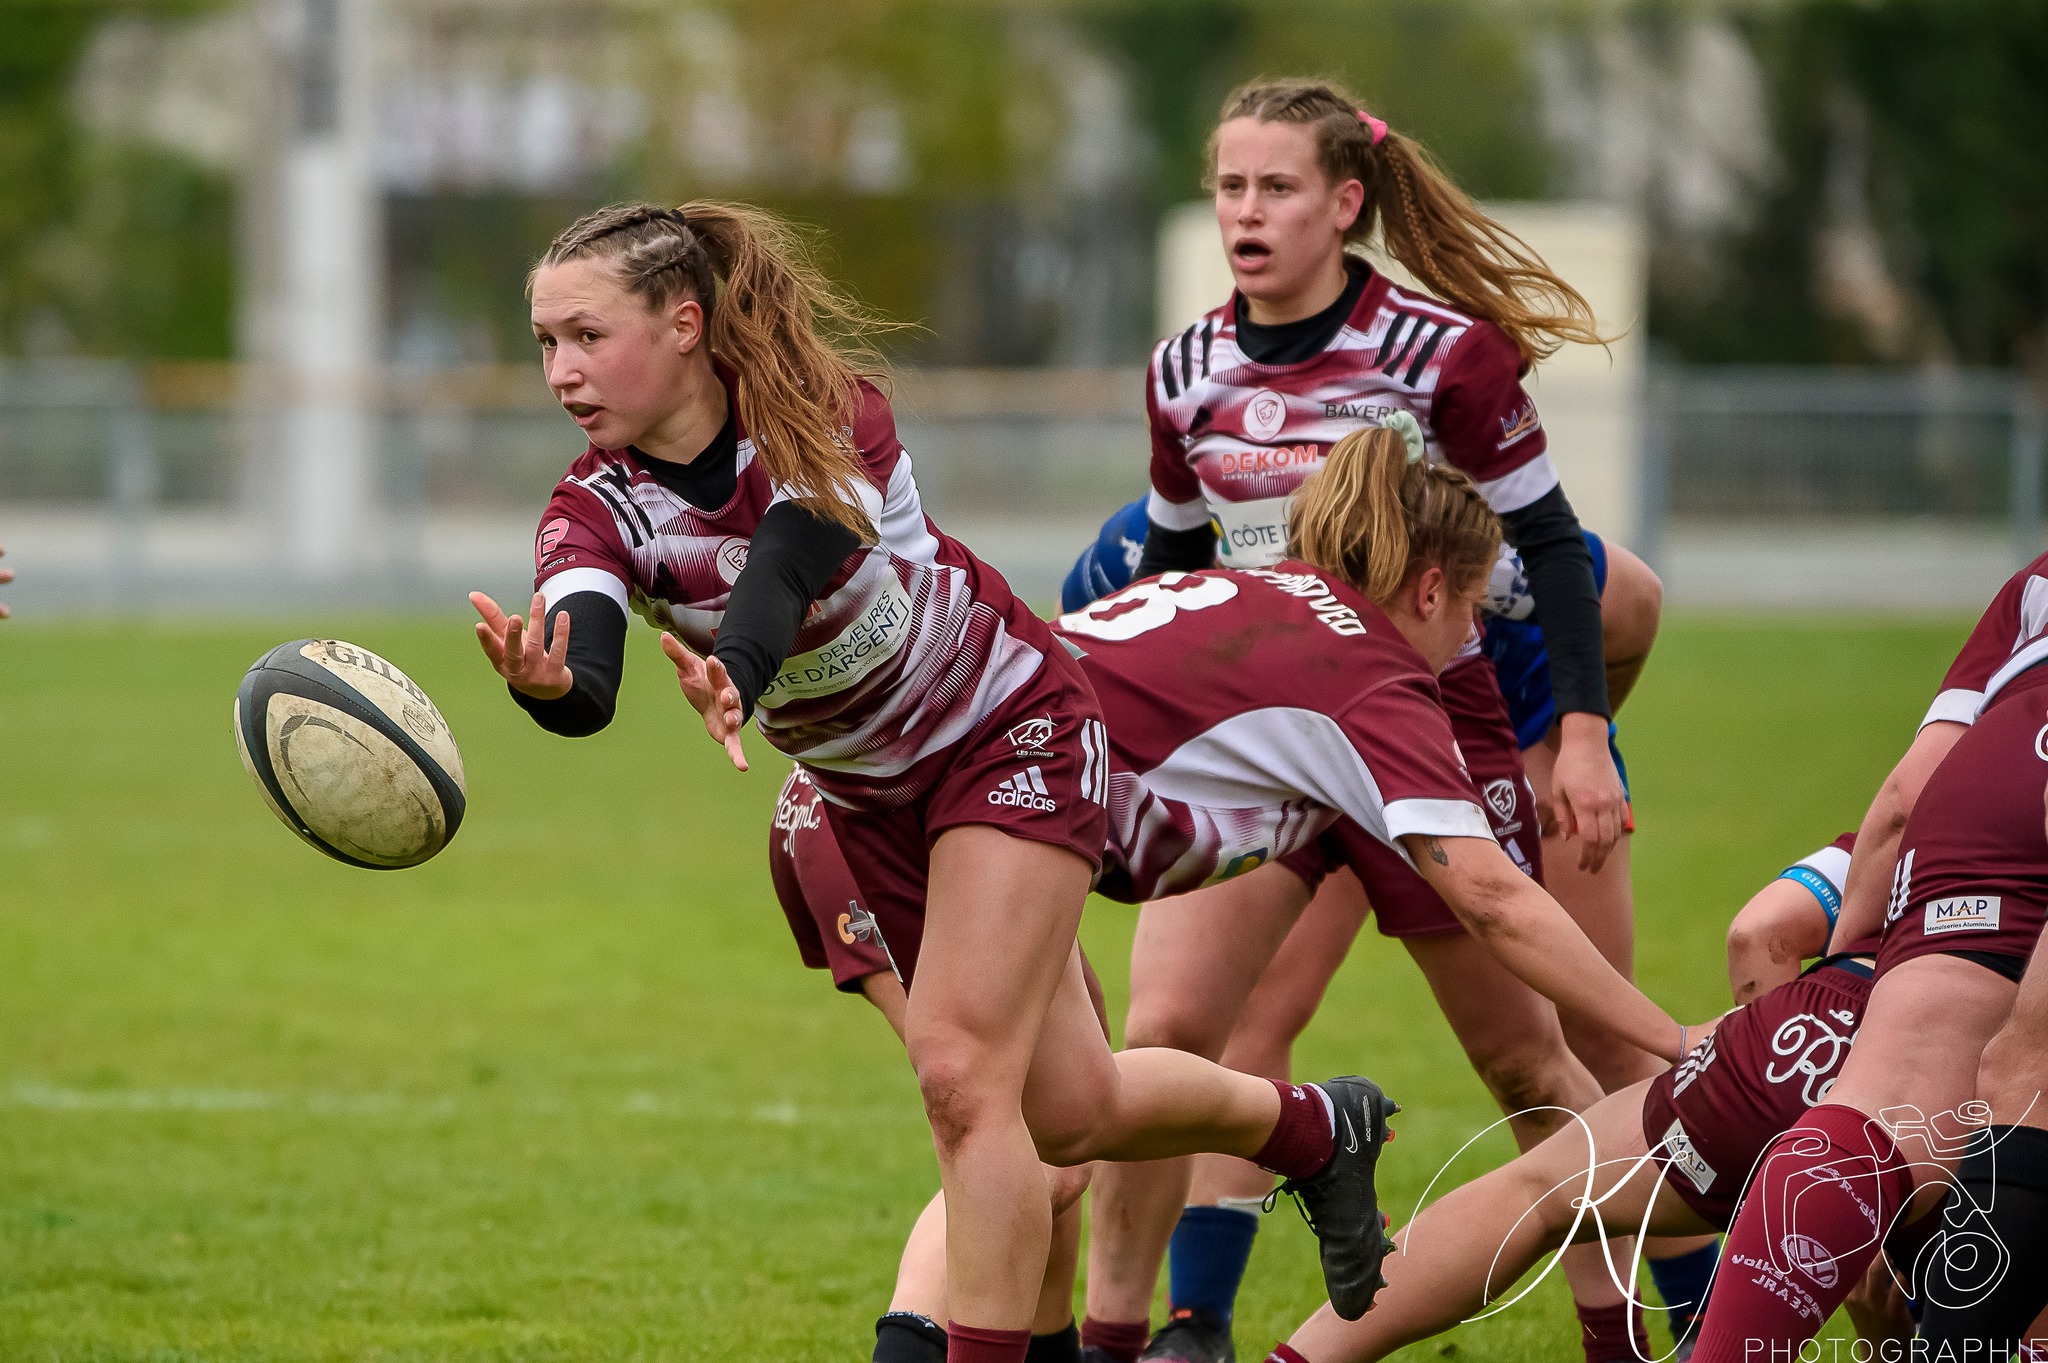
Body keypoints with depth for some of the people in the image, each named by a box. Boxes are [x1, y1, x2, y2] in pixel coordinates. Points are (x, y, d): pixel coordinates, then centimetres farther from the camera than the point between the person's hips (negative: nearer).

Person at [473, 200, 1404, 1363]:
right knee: (1068, 1110, 14)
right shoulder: (599, 507, -20)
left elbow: (784, 572, -48)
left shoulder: (824, 417, -28)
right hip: (869, 788, 5)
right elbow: (588, 685, -41)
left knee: (963, 1076, -21)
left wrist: (733, 678, -71)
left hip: (1011, 732, -5)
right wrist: (546, 681, -66)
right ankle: (1314, 1127, 44)